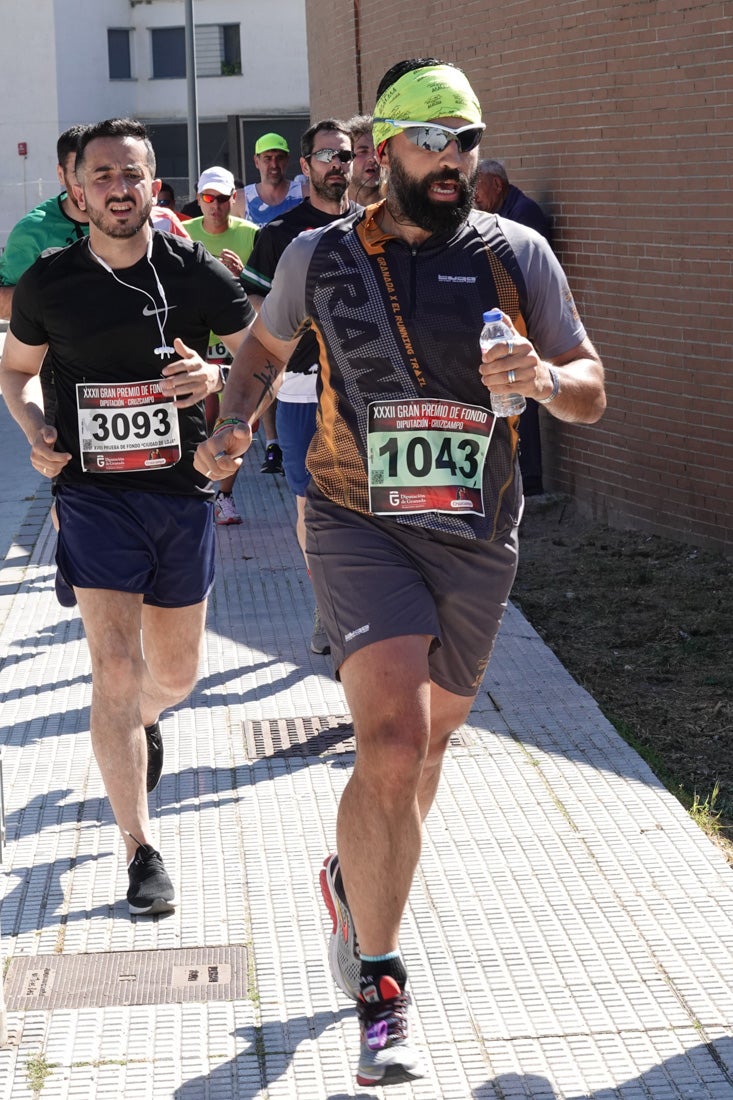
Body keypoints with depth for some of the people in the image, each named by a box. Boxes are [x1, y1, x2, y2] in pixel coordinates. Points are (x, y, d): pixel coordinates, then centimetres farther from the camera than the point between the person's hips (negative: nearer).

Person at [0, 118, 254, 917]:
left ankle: (142, 723, 52)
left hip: (182, 491, 2)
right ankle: (140, 851, -1)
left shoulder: (196, 273, -4)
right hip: (95, 491, -1)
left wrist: (214, 380, -19)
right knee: (116, 668, -11)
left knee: (175, 673, 14)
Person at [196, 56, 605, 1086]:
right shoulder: (320, 256, 0)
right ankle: (381, 995, -9)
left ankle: (356, 879, 48)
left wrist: (543, 377, -17)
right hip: (360, 525, -3)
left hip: (477, 537, 3)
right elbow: (263, 348, 19)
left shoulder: (518, 255, 1)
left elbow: (593, 393, 5)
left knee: (428, 742, 17)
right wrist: (237, 424, 0)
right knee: (393, 743, -20)